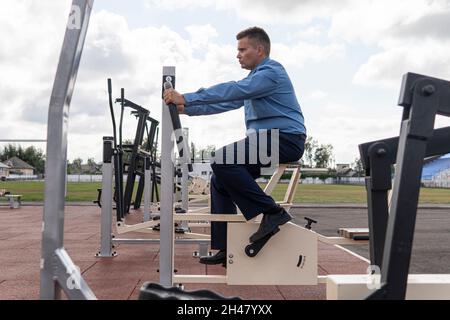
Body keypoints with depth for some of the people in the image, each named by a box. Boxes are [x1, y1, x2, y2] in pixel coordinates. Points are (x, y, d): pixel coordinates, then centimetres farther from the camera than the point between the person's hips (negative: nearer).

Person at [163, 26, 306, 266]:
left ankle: (272, 213, -19)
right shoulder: (256, 77, 23)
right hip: (267, 140, 10)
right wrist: (187, 109, 11)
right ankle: (225, 248, 7)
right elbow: (226, 102, 21)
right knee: (220, 180, 4)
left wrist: (186, 98, -25)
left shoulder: (271, 72, -9)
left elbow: (232, 91, -23)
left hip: (285, 139, -10)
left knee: (223, 160, -25)